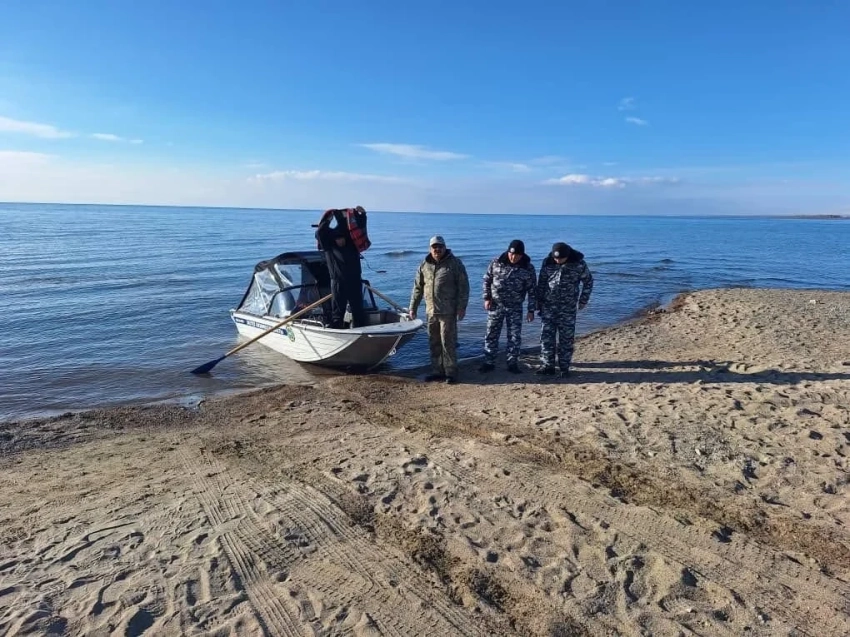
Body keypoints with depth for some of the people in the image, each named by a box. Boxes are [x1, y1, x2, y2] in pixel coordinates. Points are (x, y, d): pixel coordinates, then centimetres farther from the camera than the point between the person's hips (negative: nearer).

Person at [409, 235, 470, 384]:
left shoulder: (454, 263, -3)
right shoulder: (424, 265, 11)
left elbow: (463, 286, -5)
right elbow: (417, 288, 16)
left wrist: (461, 307, -11)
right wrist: (413, 307, 13)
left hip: (448, 312, -5)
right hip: (431, 311, 5)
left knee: (448, 343, -4)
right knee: (434, 343, 11)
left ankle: (451, 373, 5)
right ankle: (438, 371, 21)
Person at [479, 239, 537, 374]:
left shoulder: (528, 269, -8)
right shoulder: (496, 262, -6)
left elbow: (532, 290, -4)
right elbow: (487, 280, 4)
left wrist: (531, 310, -5)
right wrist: (487, 298, -2)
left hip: (515, 308, 0)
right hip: (495, 305, 1)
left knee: (515, 336, 4)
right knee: (491, 334, 5)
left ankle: (512, 363, 17)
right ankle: (489, 362, 15)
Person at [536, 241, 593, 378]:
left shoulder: (578, 264, -10)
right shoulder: (547, 262, -4)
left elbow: (588, 281, 4)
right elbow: (541, 283, 5)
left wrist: (583, 300, 2)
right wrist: (539, 303, 6)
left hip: (568, 308, -2)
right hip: (548, 306, 2)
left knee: (566, 339, 2)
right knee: (546, 336, 1)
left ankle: (564, 368, 12)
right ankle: (548, 366, 9)